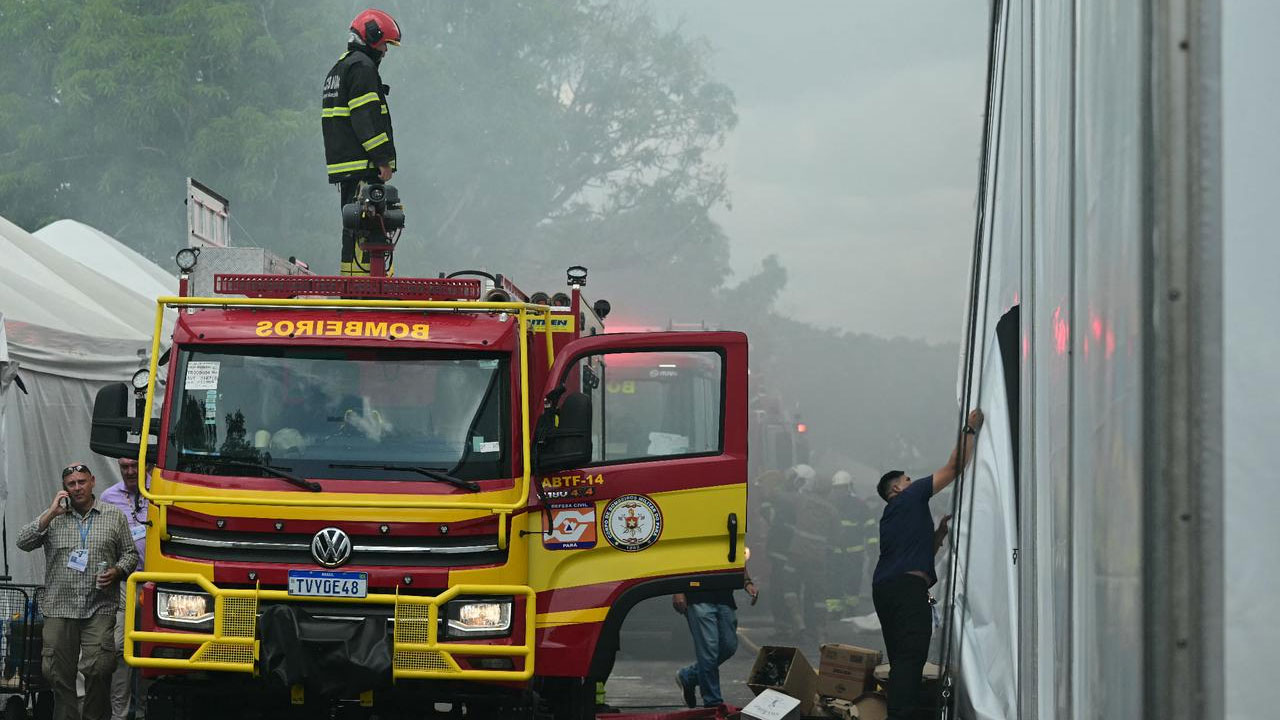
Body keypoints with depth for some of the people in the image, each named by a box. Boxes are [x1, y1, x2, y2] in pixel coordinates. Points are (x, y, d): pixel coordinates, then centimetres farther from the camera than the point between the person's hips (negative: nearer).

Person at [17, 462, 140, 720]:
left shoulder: (114, 516, 10)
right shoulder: (53, 518, 10)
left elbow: (130, 554, 15)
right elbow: (23, 543, -2)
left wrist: (116, 572, -6)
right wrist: (51, 514, -8)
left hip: (100, 609, -1)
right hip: (60, 608, 1)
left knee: (98, 668, -14)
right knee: (57, 672, -2)